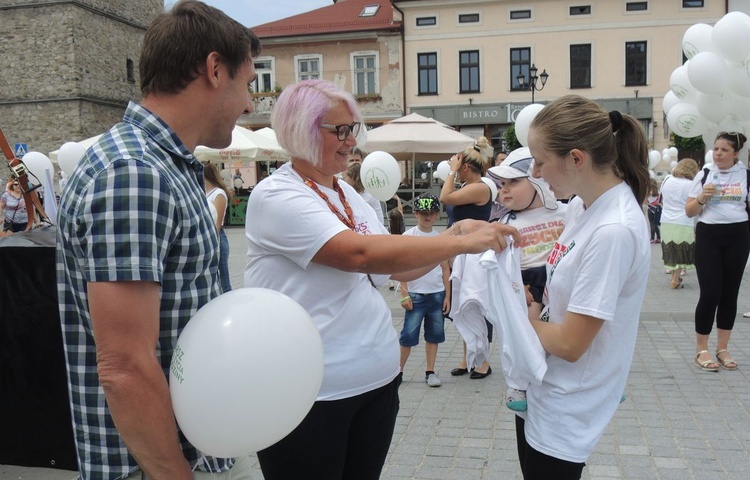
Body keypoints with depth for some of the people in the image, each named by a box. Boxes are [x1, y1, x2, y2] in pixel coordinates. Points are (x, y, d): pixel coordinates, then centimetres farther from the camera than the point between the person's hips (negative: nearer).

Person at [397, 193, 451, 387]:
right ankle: (398, 371, 12)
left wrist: (447, 296, 6)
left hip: (437, 294, 4)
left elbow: (445, 268, 10)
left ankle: (430, 372, 19)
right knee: (409, 335, -2)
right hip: (416, 294, -3)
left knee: (434, 334, 8)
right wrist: (404, 295, -9)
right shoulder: (409, 235, -3)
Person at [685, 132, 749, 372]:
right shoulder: (704, 174, 3)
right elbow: (689, 211, 3)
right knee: (710, 293, -5)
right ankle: (701, 350, 7)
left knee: (730, 293, 8)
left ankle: (722, 349, 20)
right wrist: (702, 197, -13)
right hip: (708, 236, -1)